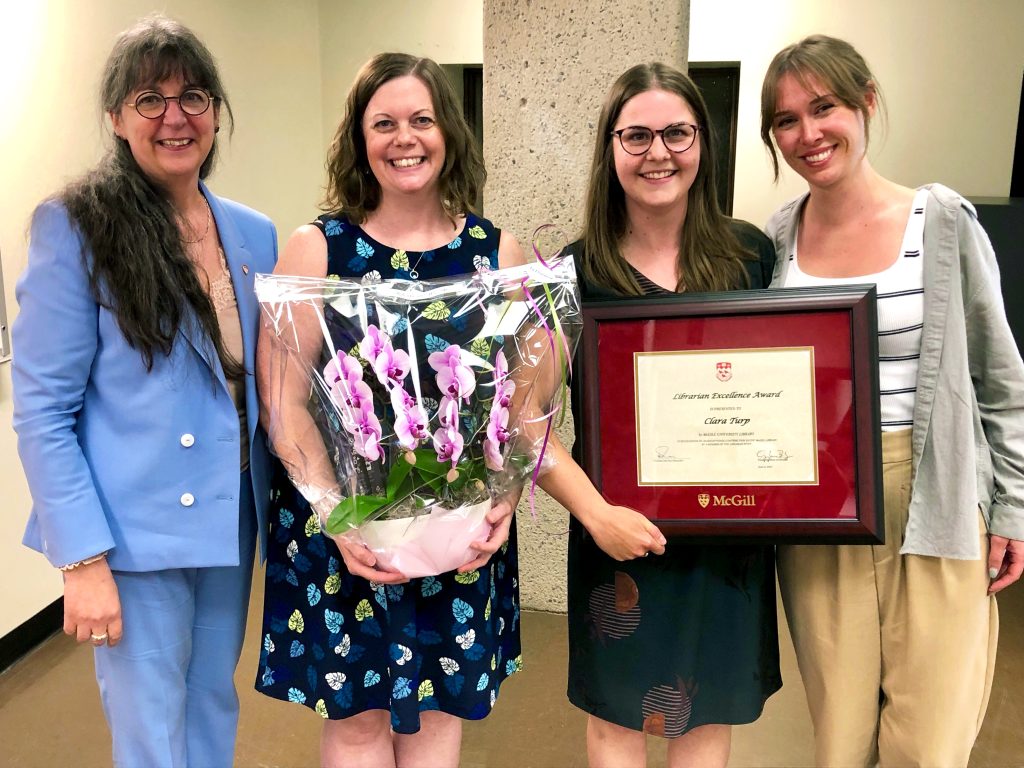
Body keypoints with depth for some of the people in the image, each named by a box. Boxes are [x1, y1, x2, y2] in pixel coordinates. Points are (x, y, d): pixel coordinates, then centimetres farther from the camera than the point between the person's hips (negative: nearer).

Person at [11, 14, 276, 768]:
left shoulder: (254, 235, 5)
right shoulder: (77, 228, -10)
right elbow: (43, 409, -11)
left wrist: (275, 507, 6)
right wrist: (83, 558, -15)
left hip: (231, 526, 5)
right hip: (136, 537, -5)